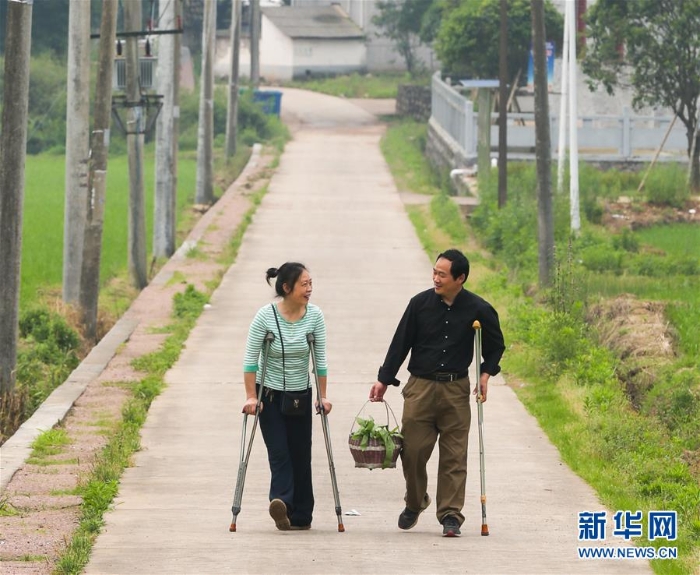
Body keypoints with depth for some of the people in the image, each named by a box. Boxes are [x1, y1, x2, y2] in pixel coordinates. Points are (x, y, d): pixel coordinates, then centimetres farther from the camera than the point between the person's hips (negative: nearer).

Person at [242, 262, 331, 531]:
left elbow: (320, 359, -1)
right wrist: (251, 397, -16)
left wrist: (323, 397, -2)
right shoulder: (265, 316, -16)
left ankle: (301, 516, 8)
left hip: (300, 395, 3)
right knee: (279, 453, -15)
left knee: (301, 455, 3)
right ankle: (282, 504, -31)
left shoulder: (315, 316, -7)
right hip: (270, 395, -3)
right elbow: (250, 359, -12)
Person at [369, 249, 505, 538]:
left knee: (454, 455, -2)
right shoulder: (420, 303, -1)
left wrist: (486, 373, -2)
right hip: (420, 387, 1)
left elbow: (495, 346, 12)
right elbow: (400, 343, 5)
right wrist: (384, 380, 3)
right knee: (413, 450, 1)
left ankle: (450, 515, 4)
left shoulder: (478, 310, -3)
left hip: (456, 390, -1)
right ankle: (414, 503, 25)